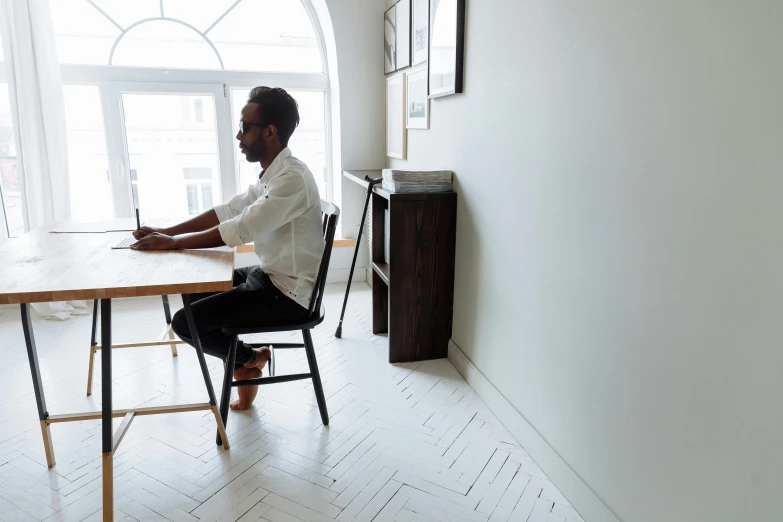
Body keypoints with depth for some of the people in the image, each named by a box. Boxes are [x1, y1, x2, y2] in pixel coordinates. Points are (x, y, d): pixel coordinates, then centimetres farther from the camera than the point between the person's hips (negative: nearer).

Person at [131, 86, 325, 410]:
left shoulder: (291, 178, -24)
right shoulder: (272, 174, 8)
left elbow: (238, 231, -26)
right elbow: (228, 212, 10)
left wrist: (172, 243, -15)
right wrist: (166, 231, 3)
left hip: (288, 293, -10)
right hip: (270, 276, 10)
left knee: (185, 322, -9)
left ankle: (249, 359, 15)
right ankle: (244, 366, 22)